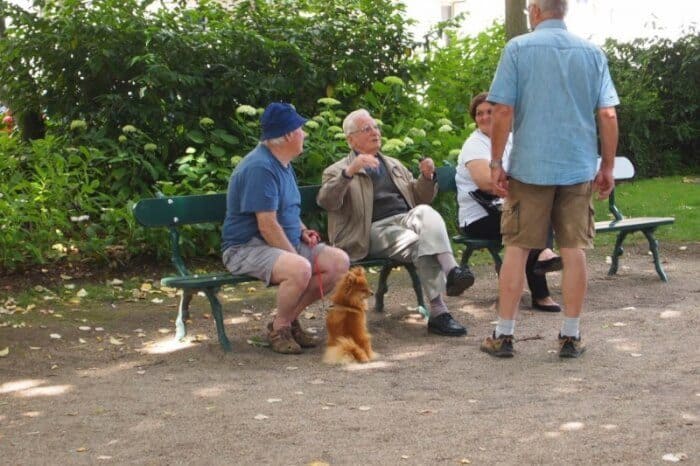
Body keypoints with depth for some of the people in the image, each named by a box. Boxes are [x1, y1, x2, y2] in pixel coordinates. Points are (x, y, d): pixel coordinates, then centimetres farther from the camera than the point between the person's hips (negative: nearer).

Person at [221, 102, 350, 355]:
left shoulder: (283, 163, 14)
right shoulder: (260, 168, -19)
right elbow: (267, 226, -24)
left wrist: (303, 231, 8)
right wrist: (297, 257, -19)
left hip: (287, 243, 10)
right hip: (247, 247, -10)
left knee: (339, 261, -7)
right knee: (300, 269, -37)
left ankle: (290, 318, 2)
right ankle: (279, 328, -11)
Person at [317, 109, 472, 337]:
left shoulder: (394, 165, 31)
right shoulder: (338, 171, 11)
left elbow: (420, 198, 31)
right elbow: (326, 202, -10)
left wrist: (426, 177, 9)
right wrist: (350, 172, -24)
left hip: (407, 219, 5)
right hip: (374, 230, -4)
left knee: (425, 212, -31)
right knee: (419, 243, -33)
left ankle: (451, 270, -47)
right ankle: (438, 311, -39)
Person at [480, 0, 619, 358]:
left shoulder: (518, 49, -3)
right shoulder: (592, 53, 5)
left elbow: (502, 111, -9)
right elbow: (608, 116, 0)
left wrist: (496, 164, -2)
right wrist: (607, 167, 7)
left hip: (529, 167, -2)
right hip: (579, 168, 2)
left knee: (517, 249, 5)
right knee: (574, 251, 6)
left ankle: (504, 335, 8)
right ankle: (570, 337, 10)